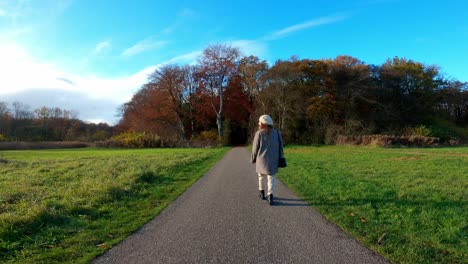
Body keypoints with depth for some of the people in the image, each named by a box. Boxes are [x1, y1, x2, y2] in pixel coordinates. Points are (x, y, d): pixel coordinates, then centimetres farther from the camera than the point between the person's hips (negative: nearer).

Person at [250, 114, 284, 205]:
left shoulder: (259, 133, -7)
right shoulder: (277, 133, 2)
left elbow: (255, 148, -4)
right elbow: (280, 147, 4)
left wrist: (253, 159, 8)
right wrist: (280, 159, 13)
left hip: (261, 159, -1)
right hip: (273, 160, 1)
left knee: (261, 176, 21)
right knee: (271, 178, 4)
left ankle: (262, 193, 31)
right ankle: (270, 197, -11)